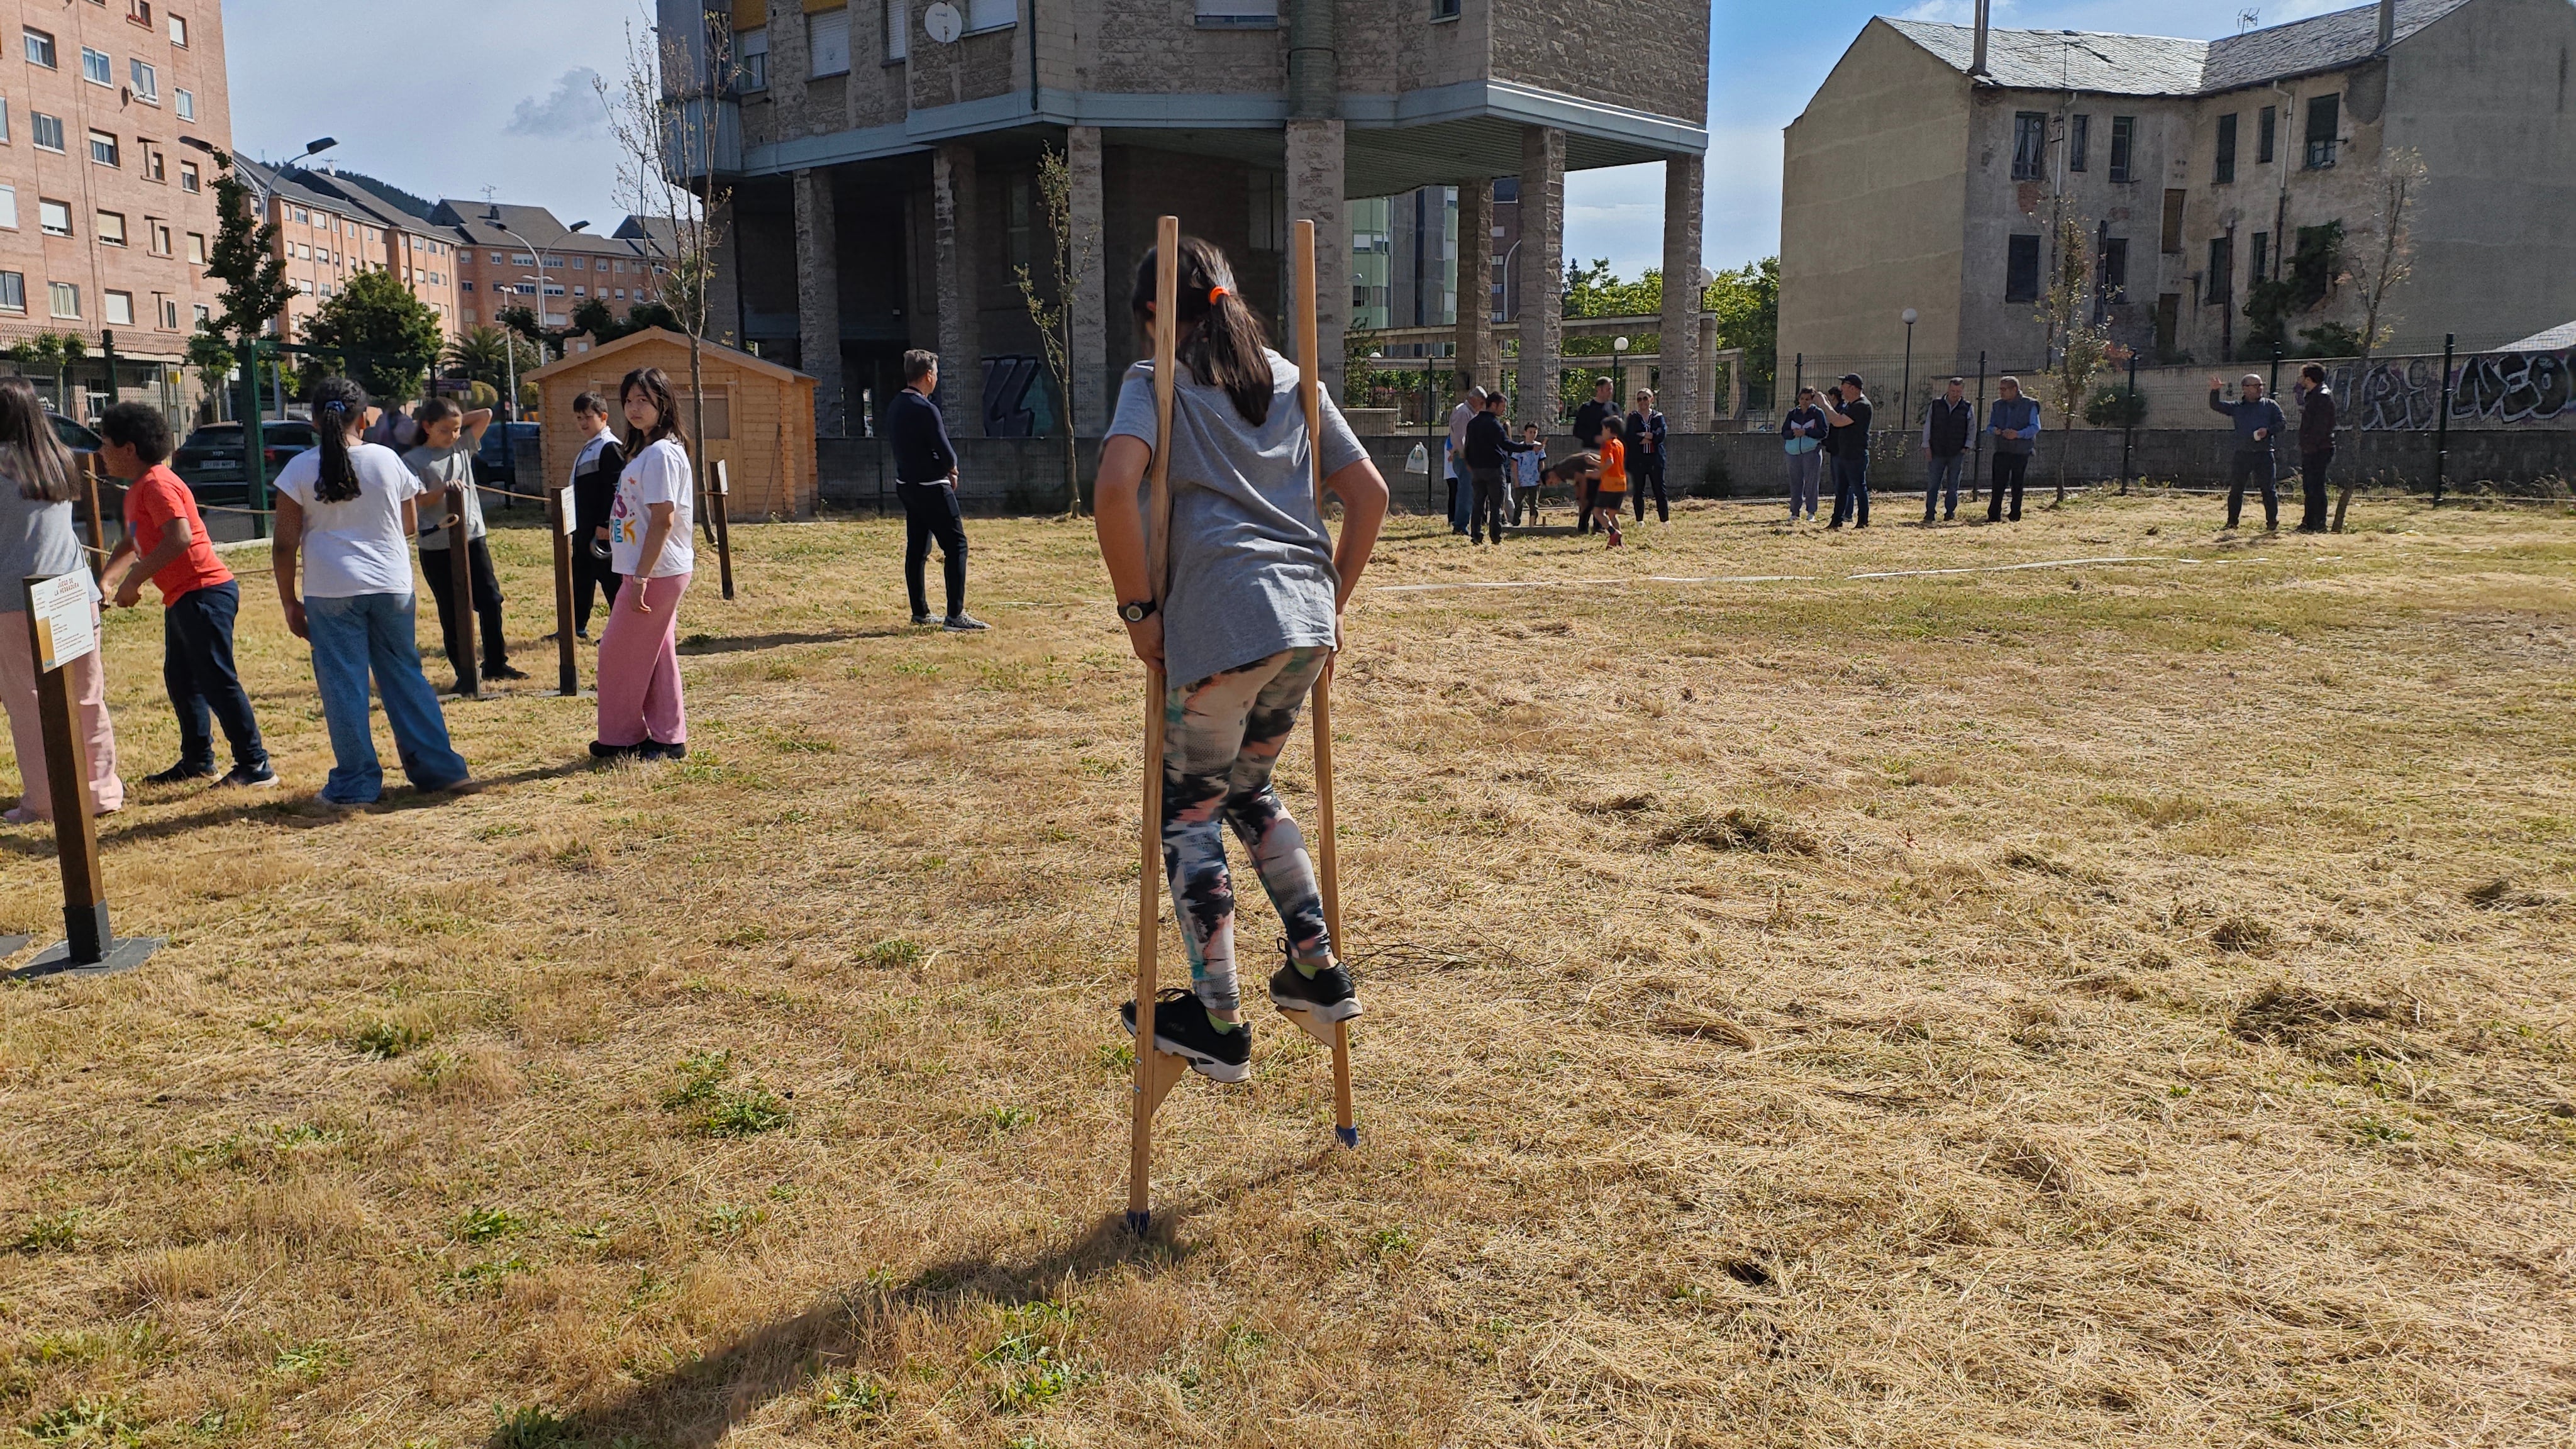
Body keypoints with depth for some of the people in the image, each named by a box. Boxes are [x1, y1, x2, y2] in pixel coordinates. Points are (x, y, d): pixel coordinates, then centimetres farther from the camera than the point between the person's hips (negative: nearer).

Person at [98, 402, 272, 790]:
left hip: (204, 593, -11)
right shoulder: (138, 488, 18)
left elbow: (179, 538, -27)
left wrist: (133, 580, -20)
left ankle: (255, 766, -7)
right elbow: (134, 542, 27)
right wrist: (107, 578, 13)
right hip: (181, 597, 11)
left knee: (217, 680, -9)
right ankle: (197, 761, 27)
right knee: (180, 679, 17)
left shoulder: (157, 484, -15)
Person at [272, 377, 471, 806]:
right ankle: (438, 767, 13)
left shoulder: (300, 469, -3)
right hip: (392, 587, 2)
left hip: (330, 593, -2)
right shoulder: (387, 459, 2)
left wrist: (289, 602, 5)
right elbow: (411, 525, 13)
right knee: (406, 677, 12)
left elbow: (285, 545, -3)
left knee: (344, 687, 3)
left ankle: (357, 783, 7)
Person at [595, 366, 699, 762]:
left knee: (619, 653, 1)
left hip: (656, 572, -10)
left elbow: (662, 521, -22)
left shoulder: (661, 454, -17)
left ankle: (621, 738, 14)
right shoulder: (646, 450, 15)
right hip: (657, 571, 10)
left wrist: (640, 578, -23)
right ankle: (668, 739, 19)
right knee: (656, 656, 13)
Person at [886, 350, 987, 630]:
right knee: (956, 545, -6)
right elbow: (946, 453, -20)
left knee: (916, 548, 13)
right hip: (932, 488, -9)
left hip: (906, 485, 9)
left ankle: (920, 612, 19)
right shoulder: (925, 410, -18)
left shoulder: (895, 407, 9)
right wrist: (951, 469, 4)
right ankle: (955, 616, -10)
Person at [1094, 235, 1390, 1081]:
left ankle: (1219, 1024, 11)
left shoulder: (1156, 381, 3)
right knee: (1247, 786, 25)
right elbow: (1369, 493, 15)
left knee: (1188, 810, 8)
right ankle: (1319, 974, 25)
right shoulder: (1291, 380, 19)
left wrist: (1136, 608, -7)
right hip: (1307, 619, 7)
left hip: (1226, 624, -6)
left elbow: (1115, 489, -16)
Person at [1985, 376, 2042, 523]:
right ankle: (1994, 516, -5)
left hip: (2021, 452, -2)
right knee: (1998, 484, -5)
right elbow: (1989, 426, 13)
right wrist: (1995, 430, -11)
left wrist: (2018, 434, -22)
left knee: (2017, 485, 5)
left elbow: (2035, 427, -7)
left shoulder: (2029, 405, -2)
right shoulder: (1998, 405, 11)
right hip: (2001, 450, 3)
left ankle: (2015, 516, 13)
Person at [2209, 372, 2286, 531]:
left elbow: (2282, 422, 4)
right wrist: (2215, 391, -13)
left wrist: (2268, 430, -13)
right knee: (2235, 489, 4)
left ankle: (2272, 522, 3)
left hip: (2264, 454, -1)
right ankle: (2232, 522, 12)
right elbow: (2215, 406, 4)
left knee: (2269, 489, -2)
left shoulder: (2270, 405, 8)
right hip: (2243, 454, 2)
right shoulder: (2236, 407, 11)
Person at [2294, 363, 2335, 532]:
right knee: (2308, 487, 13)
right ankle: (2308, 523, 19)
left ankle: (2319, 524, -7)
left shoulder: (2323, 396, -13)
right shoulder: (2309, 395, 17)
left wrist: (2310, 445, -20)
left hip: (2319, 449, -10)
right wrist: (2304, 445, 14)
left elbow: (2321, 426, -20)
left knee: (2316, 486, -9)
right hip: (2309, 449, 10)